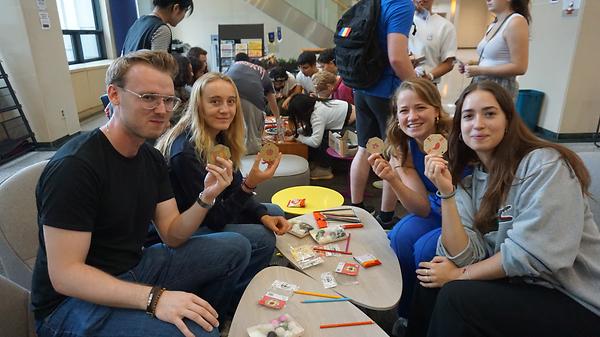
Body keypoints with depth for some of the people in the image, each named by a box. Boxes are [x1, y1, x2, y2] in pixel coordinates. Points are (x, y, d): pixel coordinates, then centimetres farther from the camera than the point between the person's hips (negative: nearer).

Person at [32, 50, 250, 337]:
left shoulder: (152, 159, 1)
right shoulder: (74, 166, -23)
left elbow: (172, 236, 0)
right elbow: (65, 275, -24)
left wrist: (206, 198, -18)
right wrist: (154, 297, -34)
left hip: (135, 269, 7)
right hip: (74, 298, -7)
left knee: (235, 247, 2)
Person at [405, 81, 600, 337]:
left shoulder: (545, 165, -15)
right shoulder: (470, 182, 3)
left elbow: (534, 254, -23)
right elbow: (464, 257, -8)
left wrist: (460, 275, -12)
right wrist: (447, 193, -19)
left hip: (577, 303, -5)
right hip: (520, 288, 5)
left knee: (457, 295, -21)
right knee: (432, 283, -8)